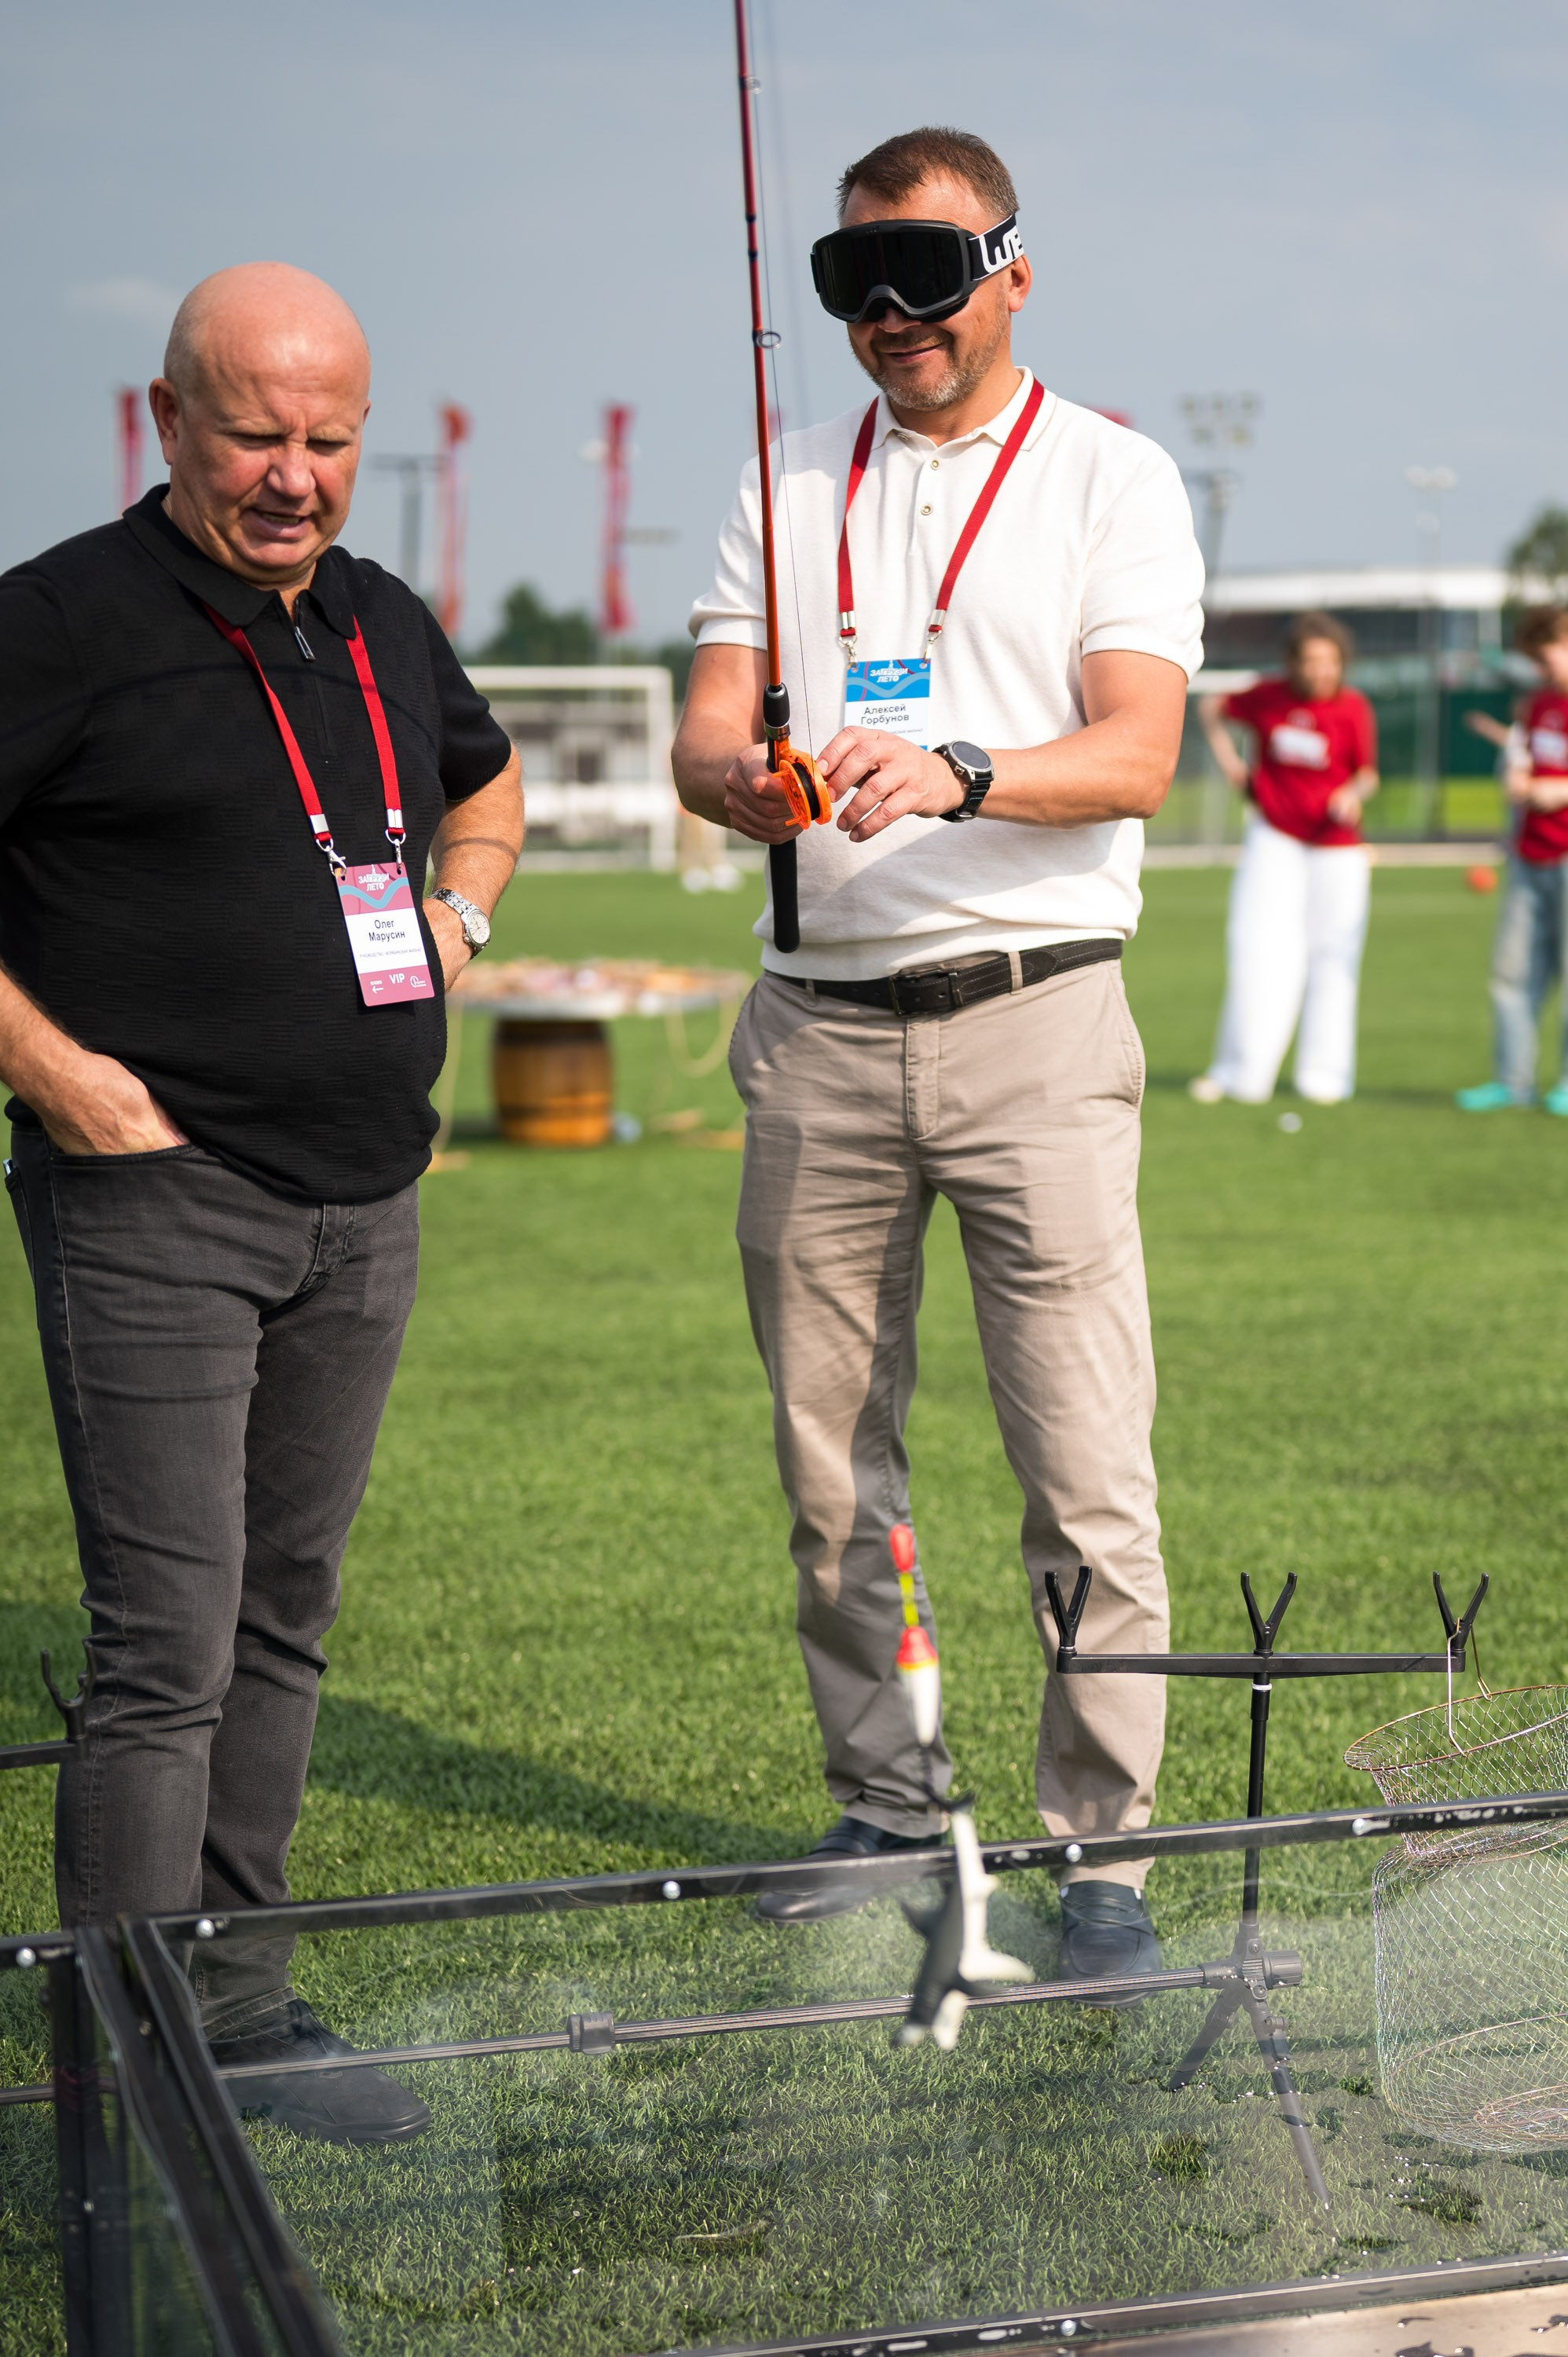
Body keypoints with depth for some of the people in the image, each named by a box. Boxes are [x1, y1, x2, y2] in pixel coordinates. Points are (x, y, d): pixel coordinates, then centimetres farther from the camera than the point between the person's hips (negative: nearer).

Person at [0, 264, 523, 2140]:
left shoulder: (387, 627, 12)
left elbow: (485, 783, 33)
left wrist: (455, 918, 16)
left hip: (363, 1208, 7)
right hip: (152, 1203, -7)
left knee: (282, 1622, 13)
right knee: (167, 1650, -7)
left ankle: (242, 2013, 25)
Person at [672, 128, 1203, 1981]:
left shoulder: (1110, 478, 4)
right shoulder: (788, 489, 15)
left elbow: (1137, 755, -9)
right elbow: (705, 727, 6)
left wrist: (952, 773, -28)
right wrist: (738, 775, -18)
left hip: (1030, 1011, -4)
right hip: (819, 1022, 4)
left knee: (1085, 1478, -6)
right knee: (828, 1465, 9)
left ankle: (1101, 1846, 5)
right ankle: (882, 1810, 23)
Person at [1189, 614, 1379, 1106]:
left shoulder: (1354, 709, -8)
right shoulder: (1269, 697, -4)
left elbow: (1368, 775, -4)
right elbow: (1212, 707, 13)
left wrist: (1354, 795, -25)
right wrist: (1230, 763, 4)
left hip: (1336, 847, 0)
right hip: (1273, 836, 1)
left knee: (1331, 956, 3)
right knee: (1257, 946, -7)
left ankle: (1324, 1076, 12)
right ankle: (1241, 1071, -2)